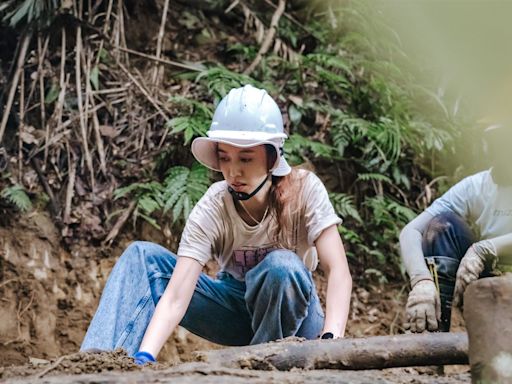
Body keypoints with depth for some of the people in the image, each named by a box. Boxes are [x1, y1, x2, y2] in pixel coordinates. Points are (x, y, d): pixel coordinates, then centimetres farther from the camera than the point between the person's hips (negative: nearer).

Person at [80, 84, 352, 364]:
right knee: (142, 257, -15)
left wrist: (330, 338, -48)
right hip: (238, 308, 2)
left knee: (281, 266, -36)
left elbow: (338, 270, -31)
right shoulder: (212, 209, -20)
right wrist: (144, 358, -46)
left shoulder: (304, 189, -22)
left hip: (292, 313, -2)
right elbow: (175, 297, -29)